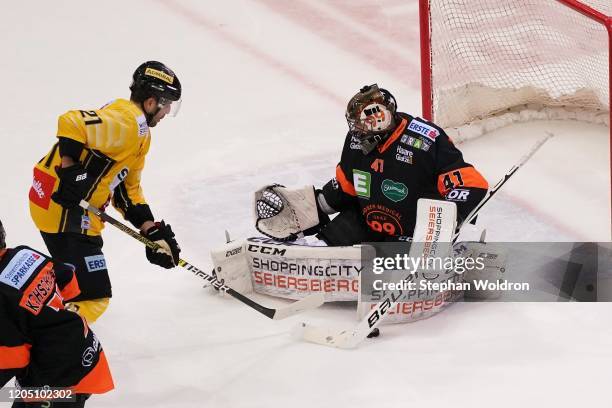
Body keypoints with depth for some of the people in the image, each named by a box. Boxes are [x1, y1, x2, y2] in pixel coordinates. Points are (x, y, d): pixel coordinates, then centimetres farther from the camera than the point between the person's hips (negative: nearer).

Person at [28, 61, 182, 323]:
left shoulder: (138, 133, 17)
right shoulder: (127, 122, -16)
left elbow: (127, 191, 19)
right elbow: (71, 124, -29)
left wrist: (154, 232, 13)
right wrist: (70, 171, -30)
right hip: (62, 206, -11)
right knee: (93, 296, -10)